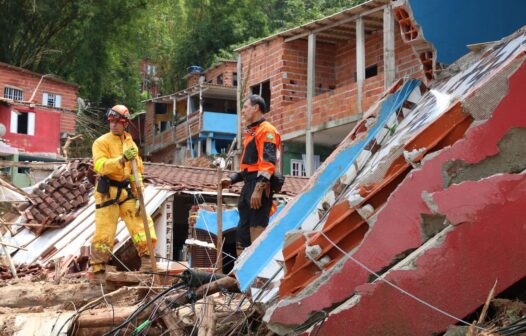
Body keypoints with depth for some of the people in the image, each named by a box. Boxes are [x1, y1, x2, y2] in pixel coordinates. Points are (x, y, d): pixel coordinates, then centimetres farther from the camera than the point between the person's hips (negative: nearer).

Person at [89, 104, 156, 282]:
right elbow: (100, 165, -19)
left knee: (141, 222, -4)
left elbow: (137, 171, 13)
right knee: (104, 232, -3)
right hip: (107, 192, -5)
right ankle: (98, 271, 6)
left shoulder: (130, 144, 13)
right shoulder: (101, 142, -3)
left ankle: (147, 259, 4)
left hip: (126, 191, 5)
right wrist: (122, 159, -31)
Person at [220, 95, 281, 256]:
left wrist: (258, 189, -25)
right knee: (242, 232, 11)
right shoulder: (251, 133, 24)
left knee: (257, 232, -13)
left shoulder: (266, 130, -7)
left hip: (259, 188, -10)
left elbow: (268, 163, -18)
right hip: (248, 186, 11)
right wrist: (232, 179, 19)